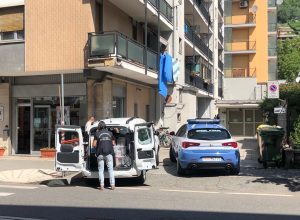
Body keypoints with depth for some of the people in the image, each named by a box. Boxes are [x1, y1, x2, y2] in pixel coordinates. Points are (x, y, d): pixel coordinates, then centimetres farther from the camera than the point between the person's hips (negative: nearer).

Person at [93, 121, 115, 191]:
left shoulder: (97, 134, -1)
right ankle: (112, 185, 1)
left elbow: (94, 145, -3)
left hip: (100, 154, -1)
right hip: (109, 153, 1)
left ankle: (102, 185, 1)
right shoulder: (110, 133, 7)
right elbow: (113, 143, 12)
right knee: (110, 169, 6)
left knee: (101, 170, 6)